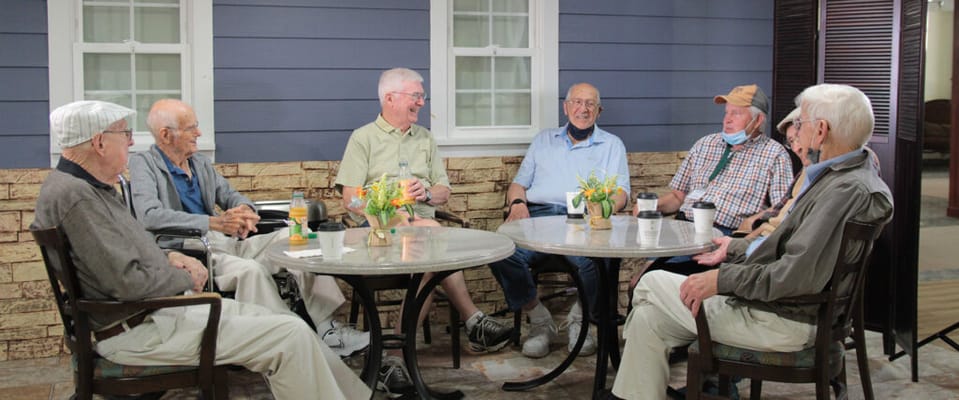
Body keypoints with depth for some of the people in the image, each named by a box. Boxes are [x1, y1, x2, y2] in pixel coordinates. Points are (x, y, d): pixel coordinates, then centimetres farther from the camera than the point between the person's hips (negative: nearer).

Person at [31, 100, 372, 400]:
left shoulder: (87, 186, 12)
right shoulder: (76, 196, -21)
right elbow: (128, 283, -25)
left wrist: (169, 258, 6)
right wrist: (186, 278, -8)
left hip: (157, 311, 10)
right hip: (139, 332, -10)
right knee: (292, 336, -15)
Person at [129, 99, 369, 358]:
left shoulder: (201, 163, 21)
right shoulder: (144, 164, -1)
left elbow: (229, 195, 29)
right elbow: (149, 216, -17)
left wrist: (244, 209, 1)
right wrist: (214, 223, -23)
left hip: (225, 242, 7)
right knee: (250, 269, -34)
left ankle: (326, 327, -16)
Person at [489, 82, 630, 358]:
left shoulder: (612, 144, 24)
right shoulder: (543, 140, 30)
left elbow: (621, 191, 10)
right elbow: (519, 183, 25)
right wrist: (517, 202, 1)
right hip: (537, 214, 2)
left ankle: (579, 320, -7)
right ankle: (539, 321, -10)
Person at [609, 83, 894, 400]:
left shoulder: (847, 190, -24)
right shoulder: (844, 175, 10)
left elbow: (798, 276, -29)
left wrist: (723, 279, -23)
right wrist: (737, 247, 22)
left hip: (785, 321, -10)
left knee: (651, 284, 0)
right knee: (649, 317, 10)